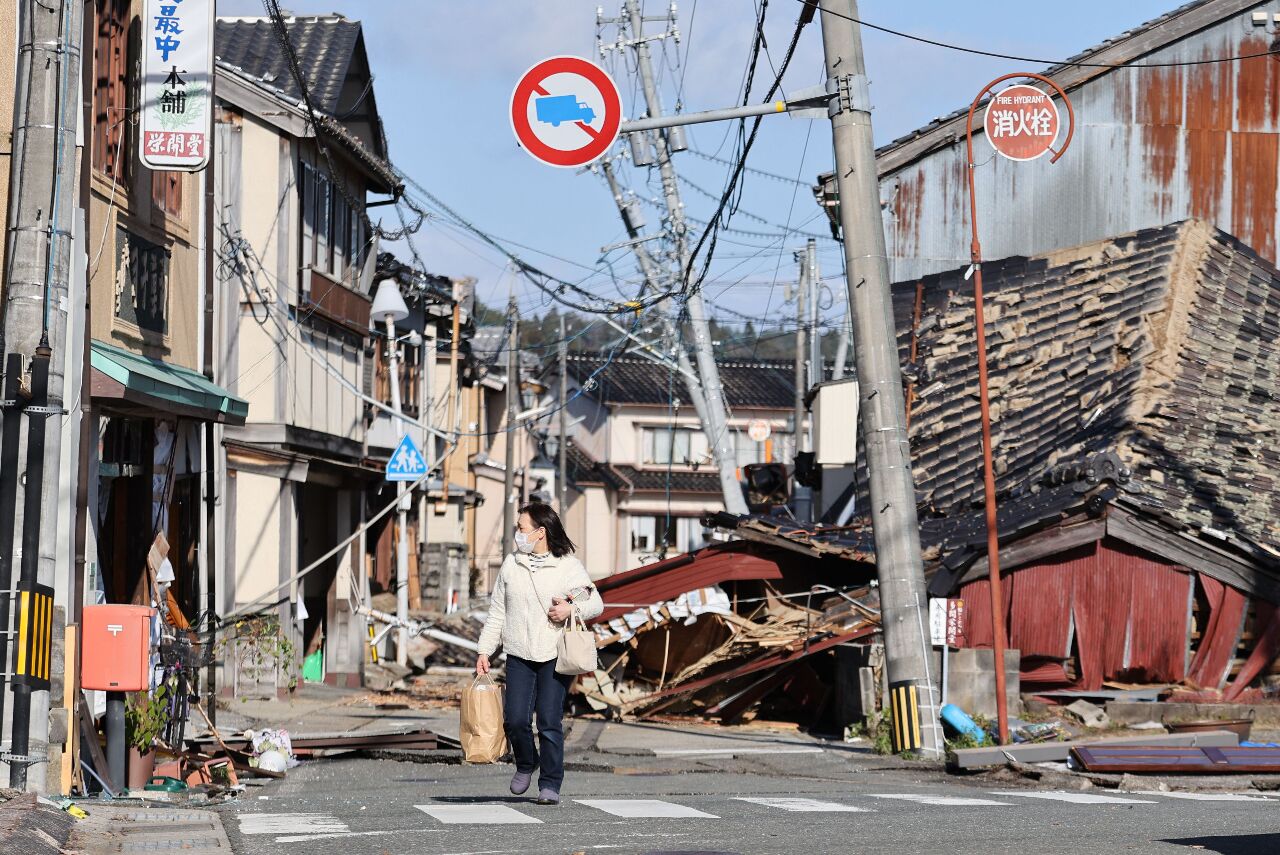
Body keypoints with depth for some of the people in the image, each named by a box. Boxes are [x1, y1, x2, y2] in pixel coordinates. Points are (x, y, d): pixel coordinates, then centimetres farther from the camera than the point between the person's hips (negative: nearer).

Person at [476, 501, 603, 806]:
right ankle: (526, 763, 24)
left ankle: (550, 784, 2)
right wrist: (484, 650, 9)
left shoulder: (569, 566, 0)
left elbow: (596, 603, 2)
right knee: (515, 719, -5)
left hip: (556, 656, -3)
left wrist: (572, 609, -17)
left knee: (550, 721, -7)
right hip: (519, 656, 3)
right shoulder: (510, 565, 10)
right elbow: (497, 613, 15)